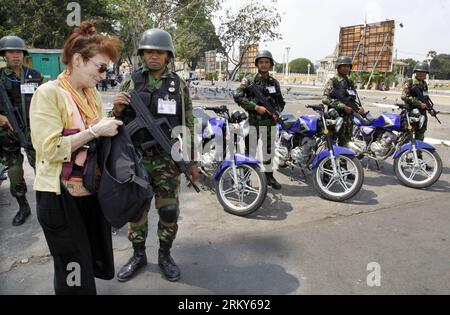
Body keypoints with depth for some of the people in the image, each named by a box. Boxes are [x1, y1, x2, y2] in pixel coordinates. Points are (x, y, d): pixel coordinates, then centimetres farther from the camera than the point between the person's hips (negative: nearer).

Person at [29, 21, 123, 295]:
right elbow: (50, 148, -21)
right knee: (75, 275, 5)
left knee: (99, 264, 18)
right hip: (61, 196, -7)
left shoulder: (93, 93, 8)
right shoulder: (49, 93, -13)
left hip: (94, 190, 7)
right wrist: (94, 131, -22)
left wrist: (112, 126, -3)